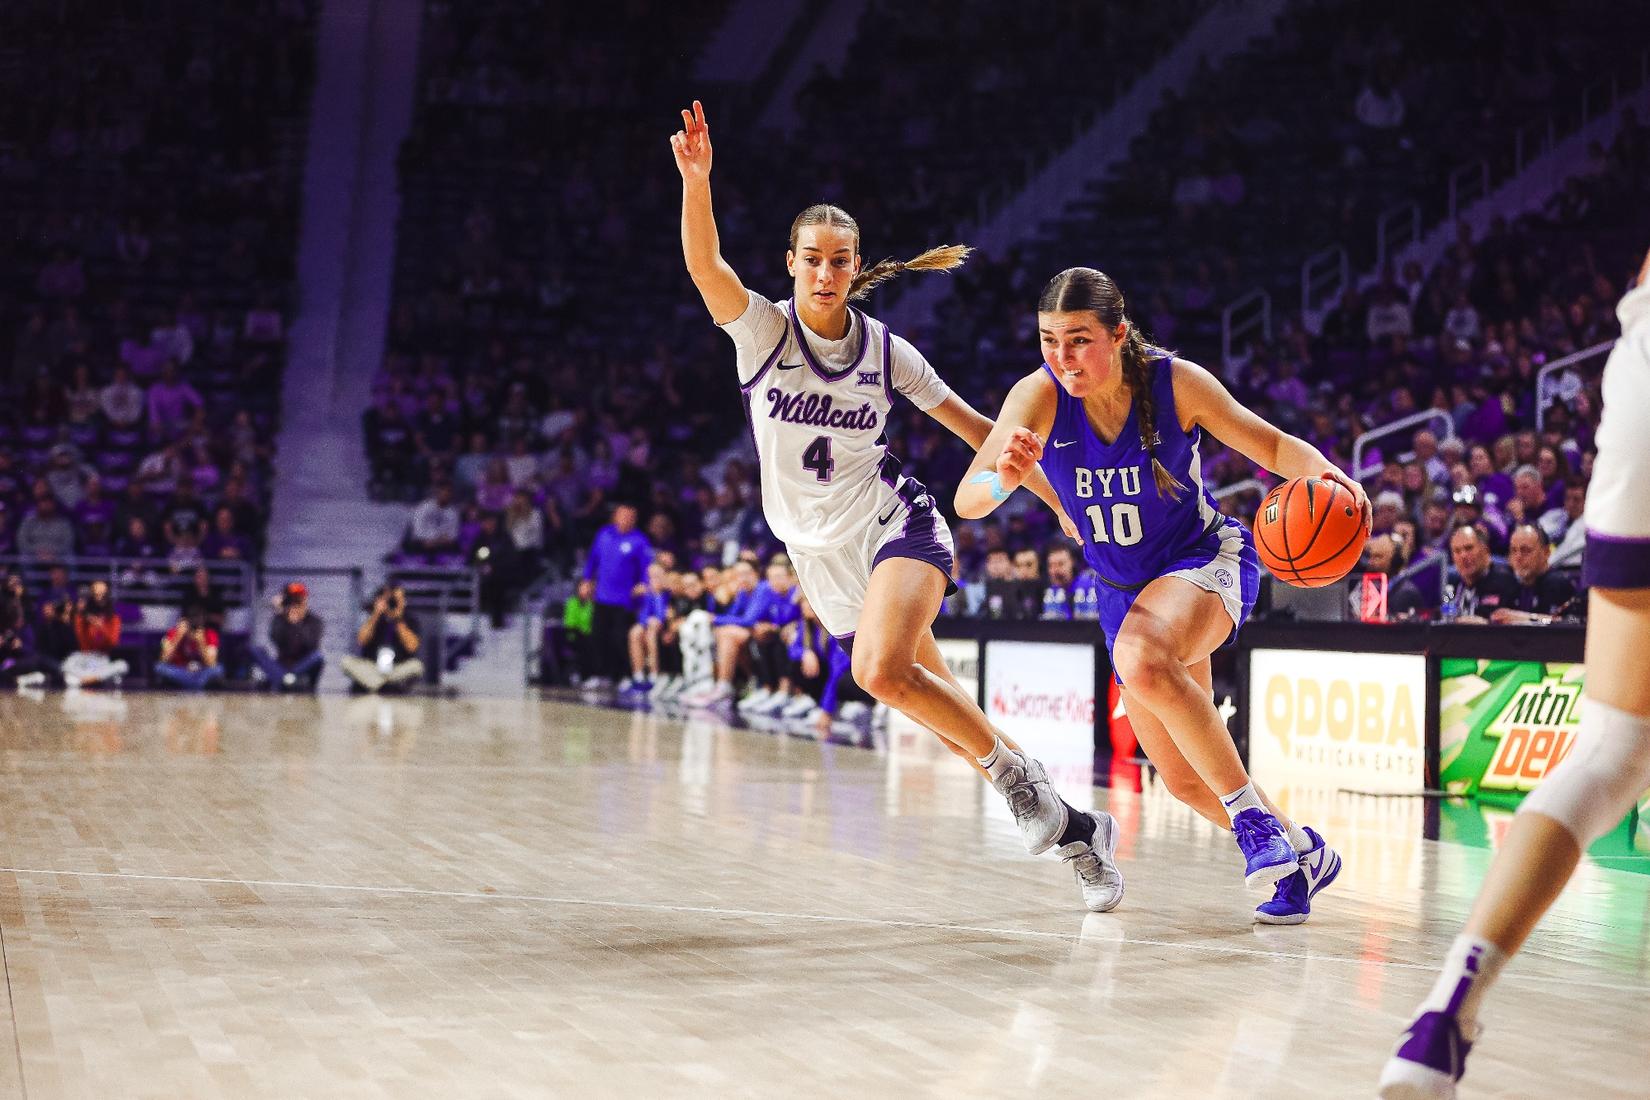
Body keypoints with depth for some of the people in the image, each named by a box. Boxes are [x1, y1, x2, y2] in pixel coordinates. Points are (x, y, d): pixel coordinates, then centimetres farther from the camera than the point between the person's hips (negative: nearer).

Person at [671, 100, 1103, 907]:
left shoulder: (886, 352, -2)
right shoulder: (762, 328, -4)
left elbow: (975, 429, 8)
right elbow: (704, 263, -24)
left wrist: (1060, 500, 6)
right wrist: (696, 178, -41)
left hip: (895, 528, -2)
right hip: (823, 560, 2)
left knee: (882, 669, -32)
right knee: (959, 729, 5)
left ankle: (1021, 778, -14)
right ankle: (1072, 827, 19)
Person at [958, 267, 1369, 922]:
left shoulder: (1176, 382, -21)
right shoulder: (1038, 396, -19)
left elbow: (1270, 446, -9)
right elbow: (967, 502, -27)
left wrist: (1323, 472, -30)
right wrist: (1005, 479, -50)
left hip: (1207, 559, -4)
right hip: (1123, 591, 4)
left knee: (1142, 656, -38)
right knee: (1183, 777, 8)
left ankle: (1254, 816, -24)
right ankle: (1300, 854, 33)